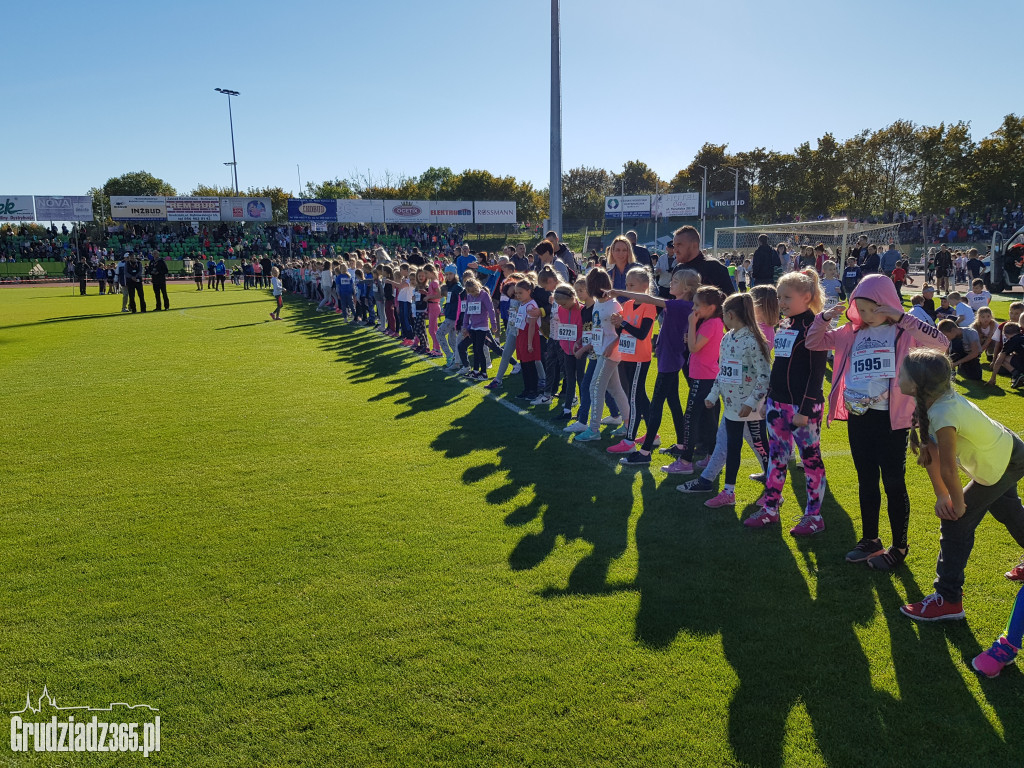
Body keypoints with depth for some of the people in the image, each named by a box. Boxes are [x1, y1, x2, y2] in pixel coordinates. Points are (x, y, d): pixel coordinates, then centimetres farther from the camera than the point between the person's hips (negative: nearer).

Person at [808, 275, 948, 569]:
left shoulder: (903, 332, -5)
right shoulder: (852, 334, 8)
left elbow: (940, 343, -22)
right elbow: (813, 342, 12)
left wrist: (902, 318, -23)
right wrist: (825, 317, -6)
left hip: (891, 418, -5)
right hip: (857, 416, 5)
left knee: (893, 482, 5)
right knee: (866, 481, 15)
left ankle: (899, 547, 19)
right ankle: (870, 540, 30)